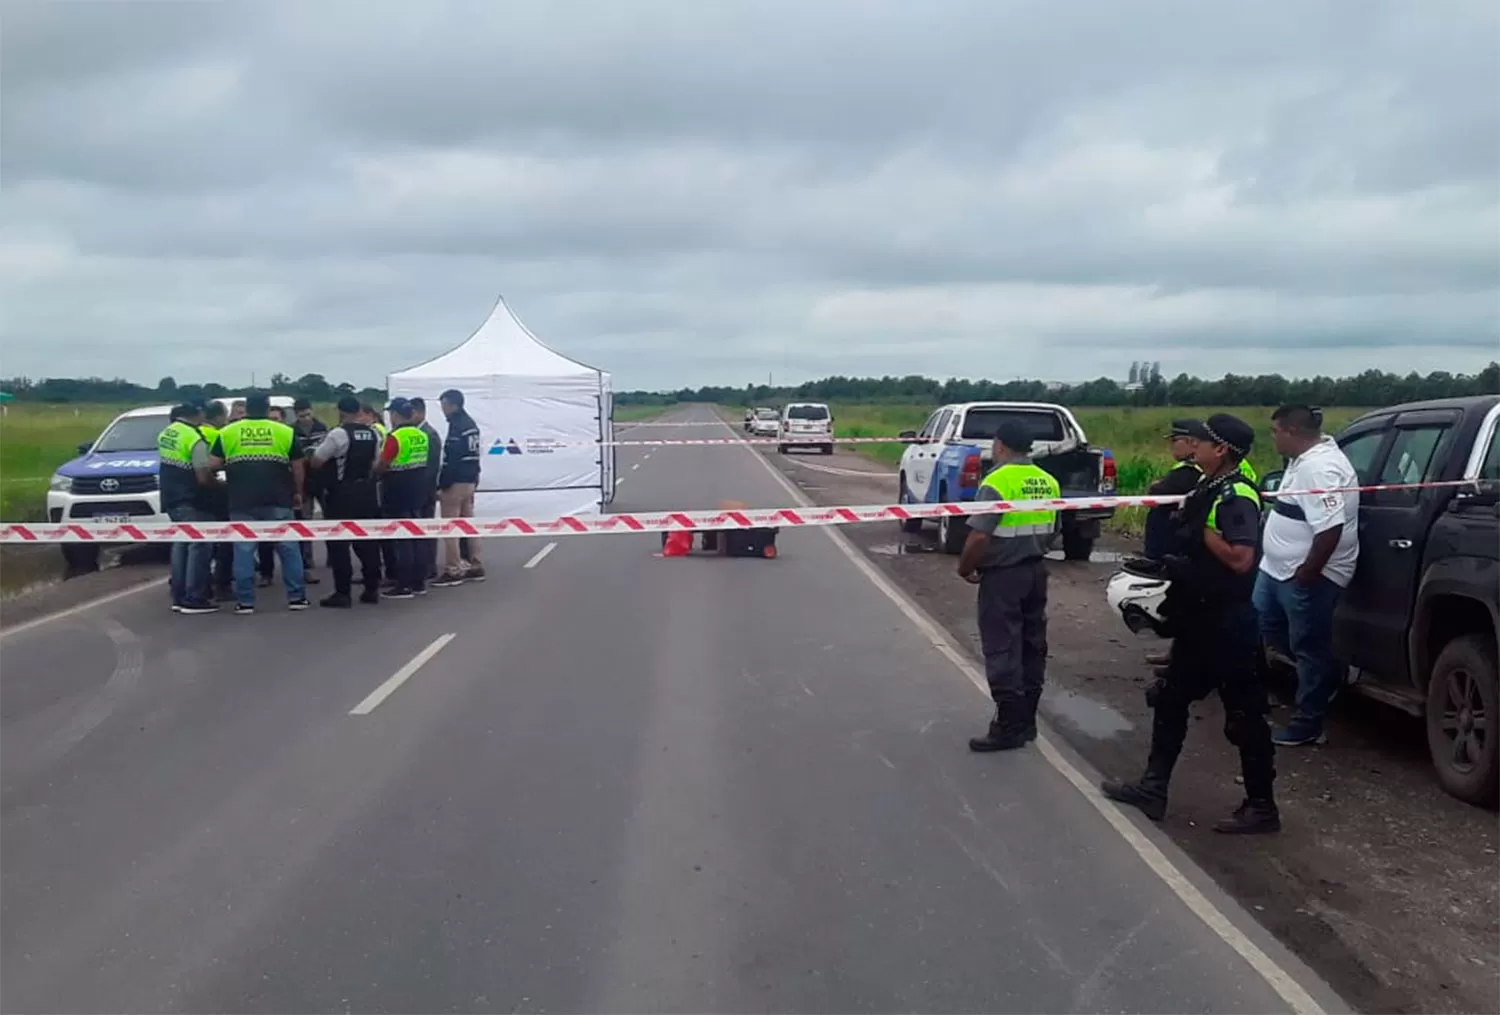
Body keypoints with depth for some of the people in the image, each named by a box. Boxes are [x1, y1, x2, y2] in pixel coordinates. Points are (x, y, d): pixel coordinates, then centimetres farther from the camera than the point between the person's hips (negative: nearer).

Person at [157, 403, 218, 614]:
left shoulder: (165, 434, 9)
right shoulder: (195, 438, -18)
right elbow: (203, 478, -20)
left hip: (171, 498, 9)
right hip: (192, 502, -9)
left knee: (180, 545, 15)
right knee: (198, 547, -3)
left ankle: (179, 596, 17)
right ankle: (194, 599, -3)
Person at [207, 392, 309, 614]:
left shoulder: (227, 433, 8)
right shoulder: (285, 432, 6)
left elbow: (212, 465, 4)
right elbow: (298, 467, 7)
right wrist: (297, 492, 19)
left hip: (241, 501, 1)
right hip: (277, 499, 0)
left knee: (243, 550, 5)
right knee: (288, 548, 7)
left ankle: (245, 601, 5)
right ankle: (297, 597, 8)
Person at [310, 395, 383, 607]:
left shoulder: (338, 433, -13)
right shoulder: (373, 434, 7)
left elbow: (315, 462, -8)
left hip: (342, 494, -6)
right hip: (367, 492, 6)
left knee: (339, 544, -1)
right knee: (367, 541, 12)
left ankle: (342, 593, -2)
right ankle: (372, 589, 14)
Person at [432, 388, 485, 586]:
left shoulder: (457, 427, -17)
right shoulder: (471, 424, 14)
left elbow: (450, 460, -20)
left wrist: (442, 486, -17)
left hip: (456, 482, -10)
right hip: (470, 480, 10)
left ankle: (453, 570, -4)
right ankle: (475, 566, 16)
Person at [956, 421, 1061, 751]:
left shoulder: (998, 482, -17)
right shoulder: (1047, 482, 7)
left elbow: (979, 538, -21)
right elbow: (1049, 531, 12)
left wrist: (965, 568, -6)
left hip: (1003, 576, -8)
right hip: (1036, 571, 8)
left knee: (1002, 651, -2)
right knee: (1032, 646, 13)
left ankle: (1009, 727, 1)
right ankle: (1026, 720, 22)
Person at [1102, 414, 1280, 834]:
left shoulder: (1236, 495, -19)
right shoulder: (1209, 489, 10)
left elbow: (1241, 559, -30)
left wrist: (1202, 528, -22)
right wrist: (1177, 564, 8)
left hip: (1227, 623, -10)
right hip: (1198, 619, 10)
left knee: (1243, 715, 2)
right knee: (1171, 701, 13)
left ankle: (1261, 806, 14)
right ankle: (1153, 788, 21)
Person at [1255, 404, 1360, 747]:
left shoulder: (1320, 468, -25)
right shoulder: (1307, 457, 9)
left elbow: (1330, 528, -32)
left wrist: (1307, 572, -26)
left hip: (1307, 577, -11)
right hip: (1278, 569, 11)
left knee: (1308, 647, 2)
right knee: (1262, 625, 20)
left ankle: (1307, 725, 14)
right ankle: (1324, 672, 32)